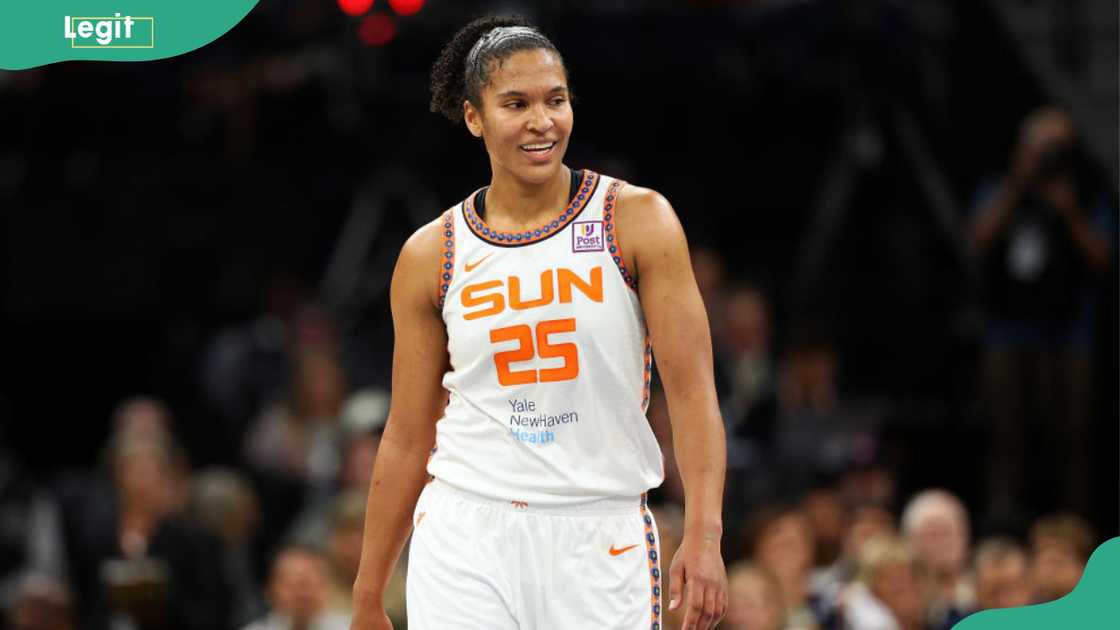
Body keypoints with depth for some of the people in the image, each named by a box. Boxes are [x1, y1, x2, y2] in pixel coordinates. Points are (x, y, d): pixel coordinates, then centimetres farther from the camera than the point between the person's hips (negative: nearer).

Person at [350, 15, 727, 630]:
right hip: (468, 539, 1)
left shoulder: (638, 221, -1)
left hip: (600, 543, -1)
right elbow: (408, 439, 9)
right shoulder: (431, 256, 4)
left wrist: (703, 535, -18)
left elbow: (691, 391, -5)